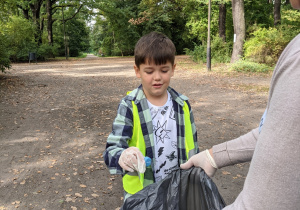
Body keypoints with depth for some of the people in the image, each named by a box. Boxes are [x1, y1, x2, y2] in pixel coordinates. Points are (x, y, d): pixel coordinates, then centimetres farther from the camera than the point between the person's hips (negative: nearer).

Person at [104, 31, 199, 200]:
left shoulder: (182, 105, -4)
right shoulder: (129, 106, -14)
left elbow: (191, 148, 6)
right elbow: (112, 149, -20)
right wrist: (122, 156, -42)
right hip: (140, 193, -2)